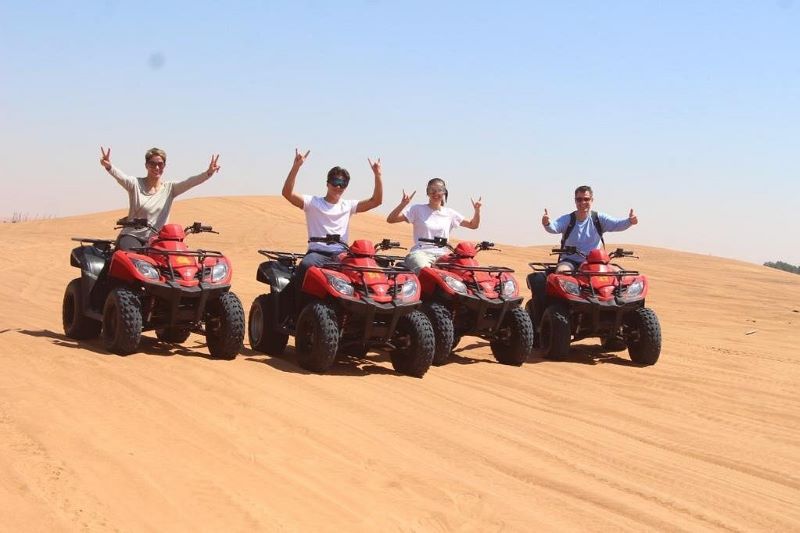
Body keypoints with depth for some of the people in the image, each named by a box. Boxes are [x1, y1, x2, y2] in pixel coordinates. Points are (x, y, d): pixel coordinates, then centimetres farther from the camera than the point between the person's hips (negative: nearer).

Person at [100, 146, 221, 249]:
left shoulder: (169, 188, 6)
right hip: (131, 236, -2)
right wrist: (108, 166, -43)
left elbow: (190, 182, -10)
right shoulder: (136, 184, 0)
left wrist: (208, 173, -29)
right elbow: (121, 177, -20)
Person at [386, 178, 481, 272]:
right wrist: (403, 204, -17)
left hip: (442, 255, 3)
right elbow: (390, 220, -1)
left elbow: (473, 225, 23)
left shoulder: (450, 213, 17)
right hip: (421, 252, -3)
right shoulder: (418, 209, 7)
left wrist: (477, 210, 4)